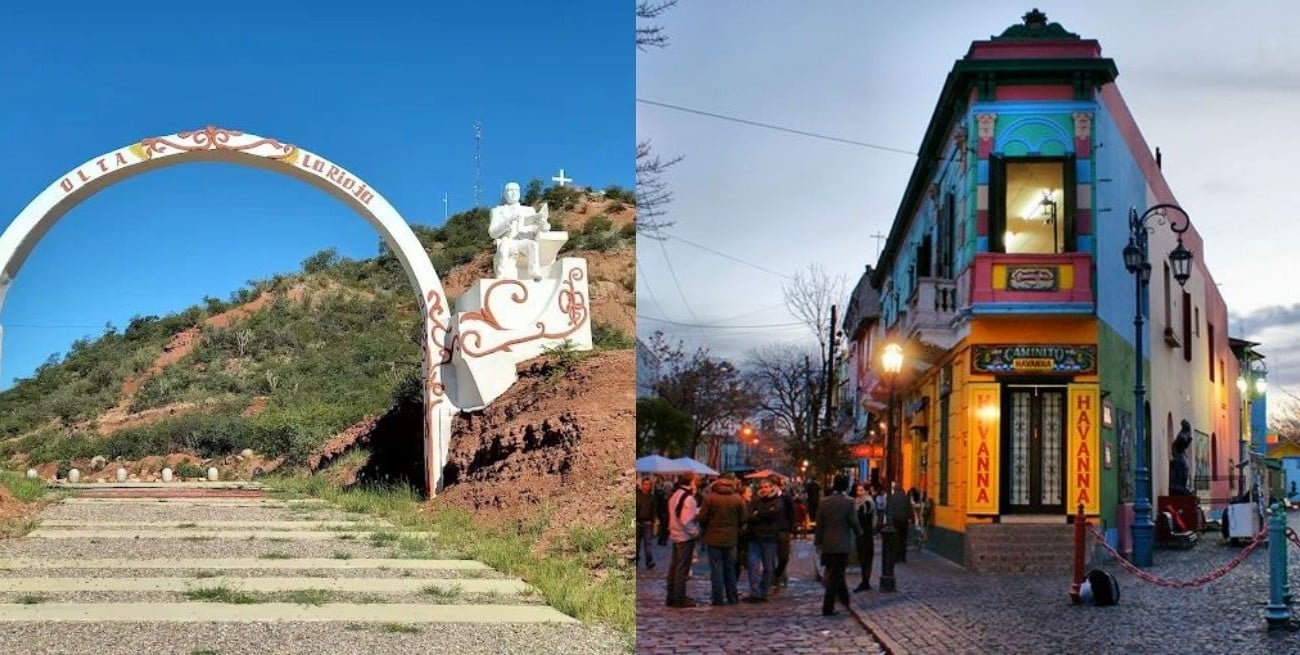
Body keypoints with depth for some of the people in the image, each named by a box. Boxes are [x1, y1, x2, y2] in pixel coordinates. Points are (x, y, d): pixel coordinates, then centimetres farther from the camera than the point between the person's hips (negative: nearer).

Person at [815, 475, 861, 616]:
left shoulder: (823, 503, -1)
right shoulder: (848, 503, -12)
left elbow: (819, 525, 3)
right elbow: (854, 523, -8)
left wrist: (818, 541, 11)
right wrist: (859, 533, 13)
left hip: (827, 545, 4)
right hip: (842, 545, -4)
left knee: (836, 574, 20)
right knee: (835, 576, 0)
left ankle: (845, 601, 32)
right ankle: (827, 608, -3)